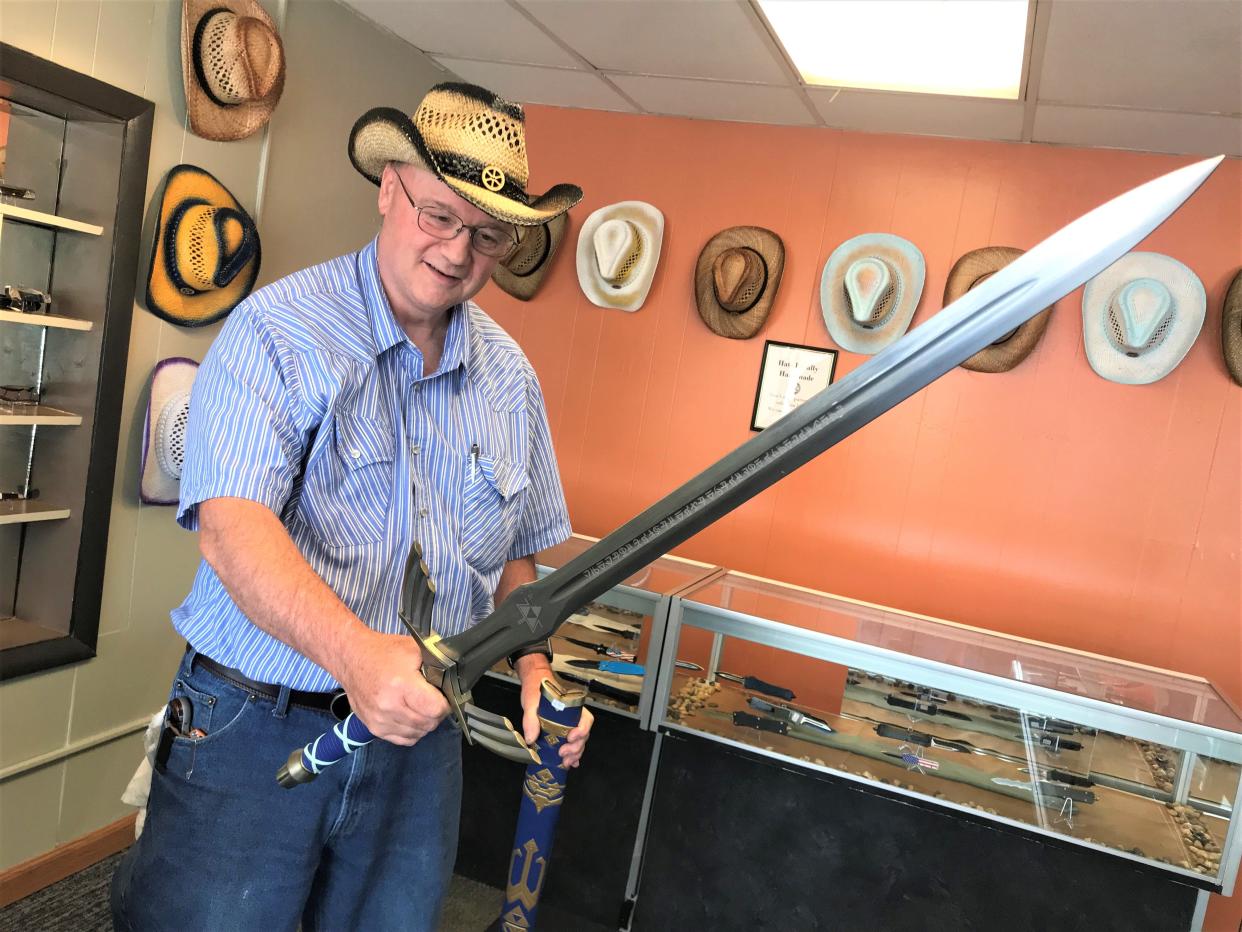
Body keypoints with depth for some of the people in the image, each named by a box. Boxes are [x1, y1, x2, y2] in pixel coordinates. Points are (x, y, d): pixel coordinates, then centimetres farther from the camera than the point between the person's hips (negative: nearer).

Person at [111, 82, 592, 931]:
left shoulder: (510, 376, 5)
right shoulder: (280, 330, -11)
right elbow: (233, 526, -23)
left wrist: (535, 665, -2)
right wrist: (355, 652, -37)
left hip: (416, 735, 5)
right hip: (253, 730, -4)